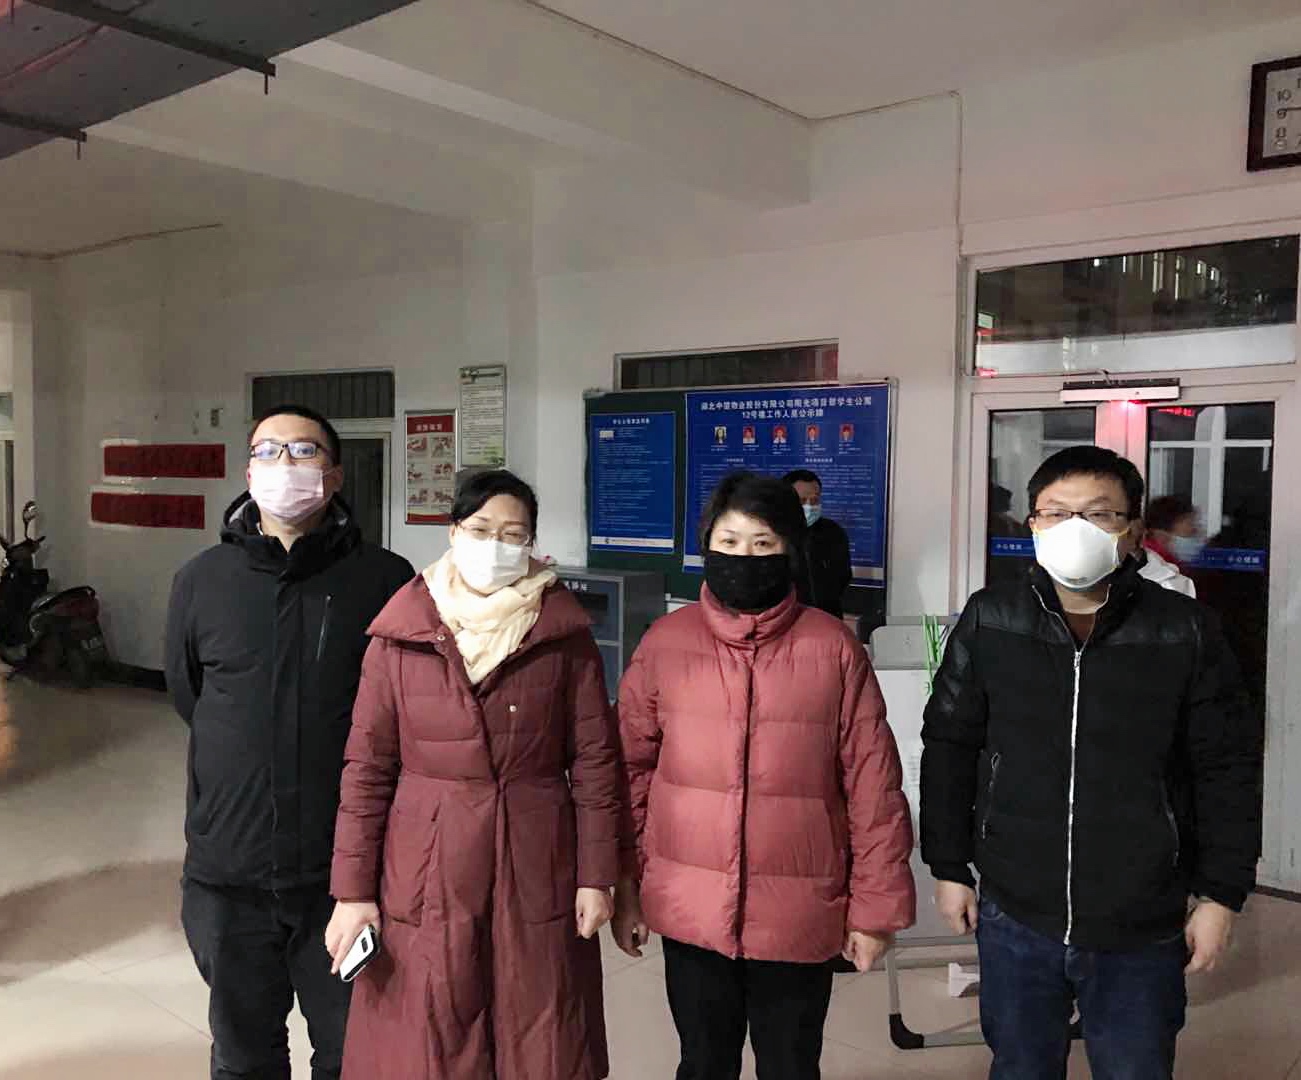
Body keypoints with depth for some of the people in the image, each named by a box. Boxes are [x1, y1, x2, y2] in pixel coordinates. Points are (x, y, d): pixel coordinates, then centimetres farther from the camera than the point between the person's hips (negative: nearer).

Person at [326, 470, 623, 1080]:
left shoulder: (564, 633, -3)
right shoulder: (402, 634, -3)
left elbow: (596, 761, -1)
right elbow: (367, 768, -1)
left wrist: (597, 876, -3)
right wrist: (353, 889, -3)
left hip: (536, 872, 0)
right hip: (426, 873, 0)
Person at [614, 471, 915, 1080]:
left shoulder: (834, 648, -6)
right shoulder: (665, 642, -2)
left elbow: (872, 785, -4)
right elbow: (631, 771, 3)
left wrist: (875, 905, -3)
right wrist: (624, 888, 4)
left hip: (800, 914, -1)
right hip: (690, 911, 1)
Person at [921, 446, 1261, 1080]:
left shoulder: (1185, 633, -9)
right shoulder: (989, 622, -6)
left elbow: (1226, 771, -1)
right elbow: (949, 747, 2)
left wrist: (1222, 894, 0)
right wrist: (949, 867, 4)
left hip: (1142, 934, -1)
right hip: (1015, 920, 1)